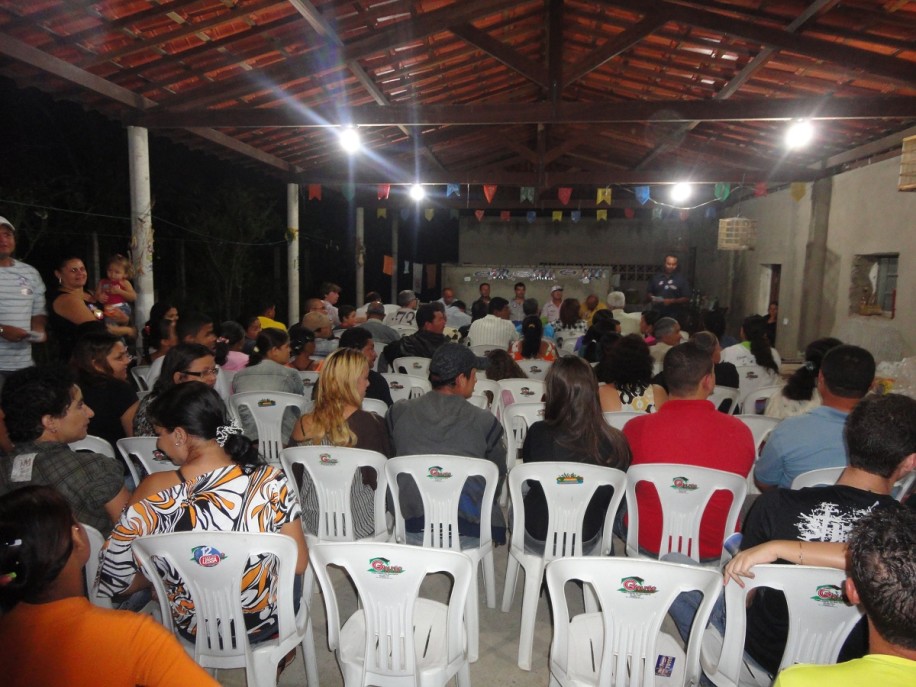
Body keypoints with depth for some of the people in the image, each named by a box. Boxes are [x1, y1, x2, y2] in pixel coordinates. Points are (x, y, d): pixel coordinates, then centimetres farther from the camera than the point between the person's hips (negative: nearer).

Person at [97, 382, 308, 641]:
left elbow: (112, 584, -13)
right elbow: (298, 564, -14)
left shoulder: (150, 497, -23)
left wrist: (170, 571, 6)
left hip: (191, 631, 1)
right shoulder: (271, 482, -23)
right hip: (265, 622, -1)